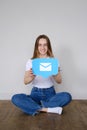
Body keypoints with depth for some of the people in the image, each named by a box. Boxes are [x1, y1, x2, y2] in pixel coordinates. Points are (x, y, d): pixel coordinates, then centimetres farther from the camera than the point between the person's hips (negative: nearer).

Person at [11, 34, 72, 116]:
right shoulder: (31, 61, 2)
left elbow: (59, 81, -3)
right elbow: (25, 82, -5)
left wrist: (55, 74, -27)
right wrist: (31, 77, -29)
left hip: (50, 93, 0)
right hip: (36, 93, 0)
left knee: (67, 96, -30)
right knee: (15, 98, -28)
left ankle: (37, 108, -22)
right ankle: (49, 109, -28)